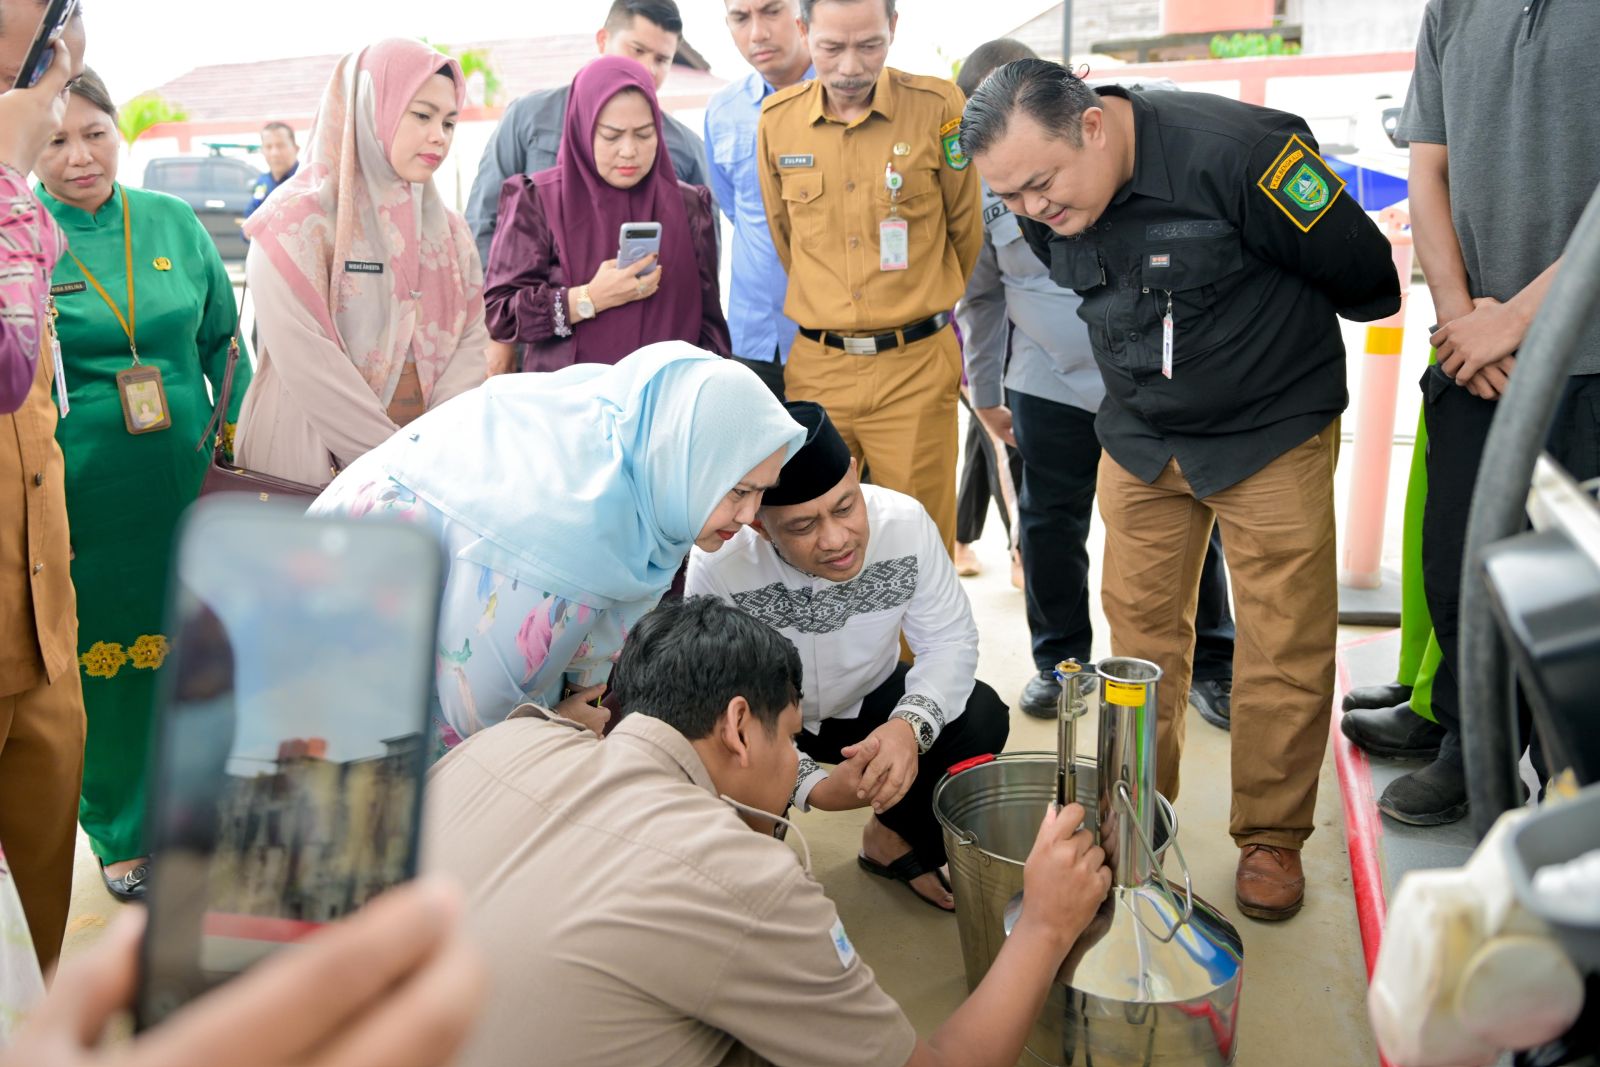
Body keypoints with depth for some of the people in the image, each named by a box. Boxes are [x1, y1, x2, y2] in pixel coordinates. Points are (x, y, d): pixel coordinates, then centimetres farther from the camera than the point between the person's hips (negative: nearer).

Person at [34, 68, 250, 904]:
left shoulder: (173, 223, 4)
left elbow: (224, 344, 11)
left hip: (185, 483, 2)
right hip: (82, 497, -2)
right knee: (103, 661, 8)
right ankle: (121, 834, 29)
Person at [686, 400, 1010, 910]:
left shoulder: (904, 523, -25)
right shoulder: (717, 566, -33)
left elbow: (950, 639, -16)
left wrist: (911, 724, -37)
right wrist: (810, 786, -40)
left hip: (868, 701, 3)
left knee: (980, 720, -22)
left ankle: (894, 840, 8)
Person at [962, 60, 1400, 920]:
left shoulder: (1234, 150, -27)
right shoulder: (1045, 209, -8)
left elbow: (1364, 277, -13)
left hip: (1272, 430, -4)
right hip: (1139, 436, 5)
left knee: (1285, 645, 1)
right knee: (1140, 626, 9)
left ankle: (1271, 835, 18)